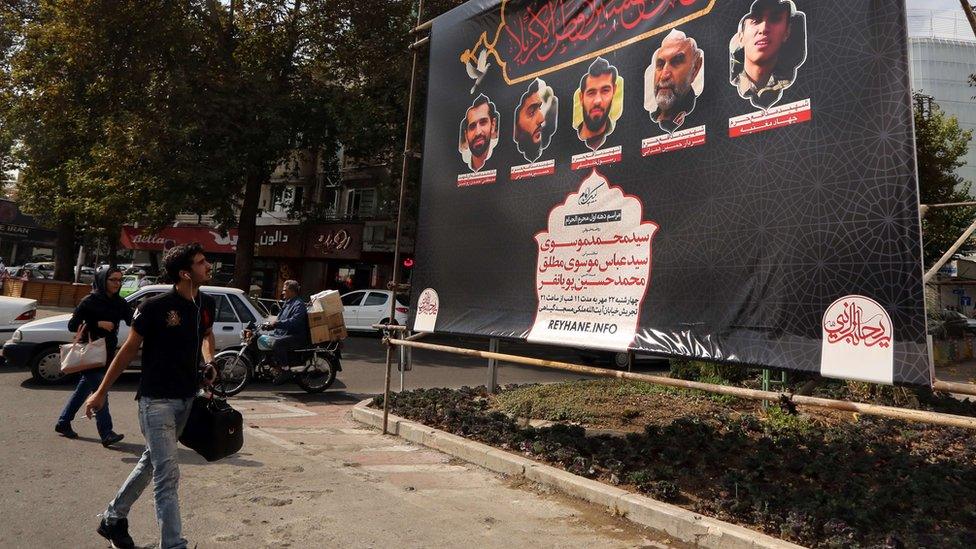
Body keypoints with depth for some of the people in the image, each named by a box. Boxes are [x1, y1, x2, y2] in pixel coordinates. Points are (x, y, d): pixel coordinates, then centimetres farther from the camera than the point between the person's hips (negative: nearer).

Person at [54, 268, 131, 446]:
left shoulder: (119, 303, 5)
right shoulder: (90, 301, -10)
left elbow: (132, 321, -7)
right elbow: (72, 325, -10)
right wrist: (98, 324, -21)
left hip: (107, 353, 6)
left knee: (84, 389, 17)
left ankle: (63, 423, 33)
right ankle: (106, 434, -11)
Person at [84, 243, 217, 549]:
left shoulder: (207, 304, 2)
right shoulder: (155, 307, -15)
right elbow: (129, 349, -6)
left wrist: (209, 363, 3)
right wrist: (101, 392, 0)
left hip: (187, 398, 7)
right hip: (157, 400, -7)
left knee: (151, 463, 21)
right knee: (167, 475, -8)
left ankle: (113, 519, 41)